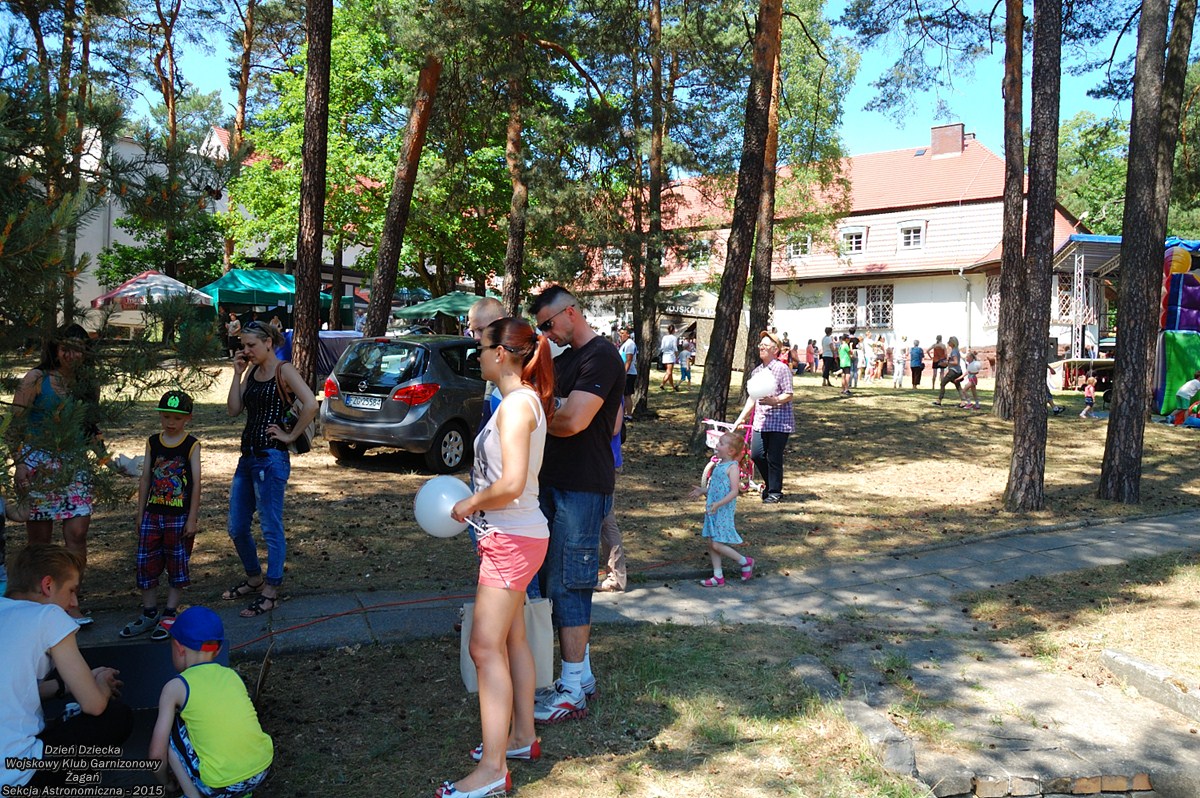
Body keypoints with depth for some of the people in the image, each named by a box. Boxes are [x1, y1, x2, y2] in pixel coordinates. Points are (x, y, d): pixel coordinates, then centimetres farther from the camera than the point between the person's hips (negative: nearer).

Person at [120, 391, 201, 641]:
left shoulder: (191, 445, -6)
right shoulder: (153, 443, 5)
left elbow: (196, 483, -7)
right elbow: (145, 479, 9)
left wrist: (192, 518, -10)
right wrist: (140, 514, 8)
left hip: (180, 516, -4)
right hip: (153, 514, 4)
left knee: (177, 566, 4)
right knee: (146, 563, 8)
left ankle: (169, 615, 14)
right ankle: (149, 613, 20)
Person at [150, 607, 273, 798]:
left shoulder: (175, 687, -2)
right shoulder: (232, 675, 11)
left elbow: (157, 754, -2)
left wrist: (165, 782, 19)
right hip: (261, 771, 5)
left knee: (169, 732, 14)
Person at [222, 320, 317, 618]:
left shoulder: (283, 370, -10)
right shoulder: (252, 372, 13)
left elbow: (310, 404, -23)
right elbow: (234, 409, 6)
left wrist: (291, 435, -16)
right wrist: (237, 373, 2)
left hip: (271, 458, -8)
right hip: (248, 456, 9)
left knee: (271, 529, 1)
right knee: (237, 528, 15)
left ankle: (271, 593, 12)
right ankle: (254, 579, 34)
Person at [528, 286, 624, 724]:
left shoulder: (602, 357, -14)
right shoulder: (563, 359, 17)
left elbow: (572, 421, -23)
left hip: (582, 489, -10)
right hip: (554, 483, 10)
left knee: (567, 584, -5)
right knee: (551, 580, 14)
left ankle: (572, 693, 4)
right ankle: (582, 674, 26)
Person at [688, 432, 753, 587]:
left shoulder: (732, 467, -14)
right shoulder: (719, 465, 12)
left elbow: (734, 491, -21)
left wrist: (718, 504, -29)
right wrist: (703, 491, 15)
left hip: (723, 511, -9)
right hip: (712, 510, 9)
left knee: (717, 545, -9)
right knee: (711, 544, 9)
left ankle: (745, 562, 10)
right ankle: (718, 576, 17)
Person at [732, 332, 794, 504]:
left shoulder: (782, 368, -7)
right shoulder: (756, 371, 13)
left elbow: (788, 394, -11)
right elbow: (752, 398, 18)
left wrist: (774, 401, -28)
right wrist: (740, 418, 14)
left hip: (780, 421, -6)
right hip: (761, 421, 6)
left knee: (774, 458, -3)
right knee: (756, 454, 0)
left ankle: (775, 492, 13)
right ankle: (769, 484, 24)